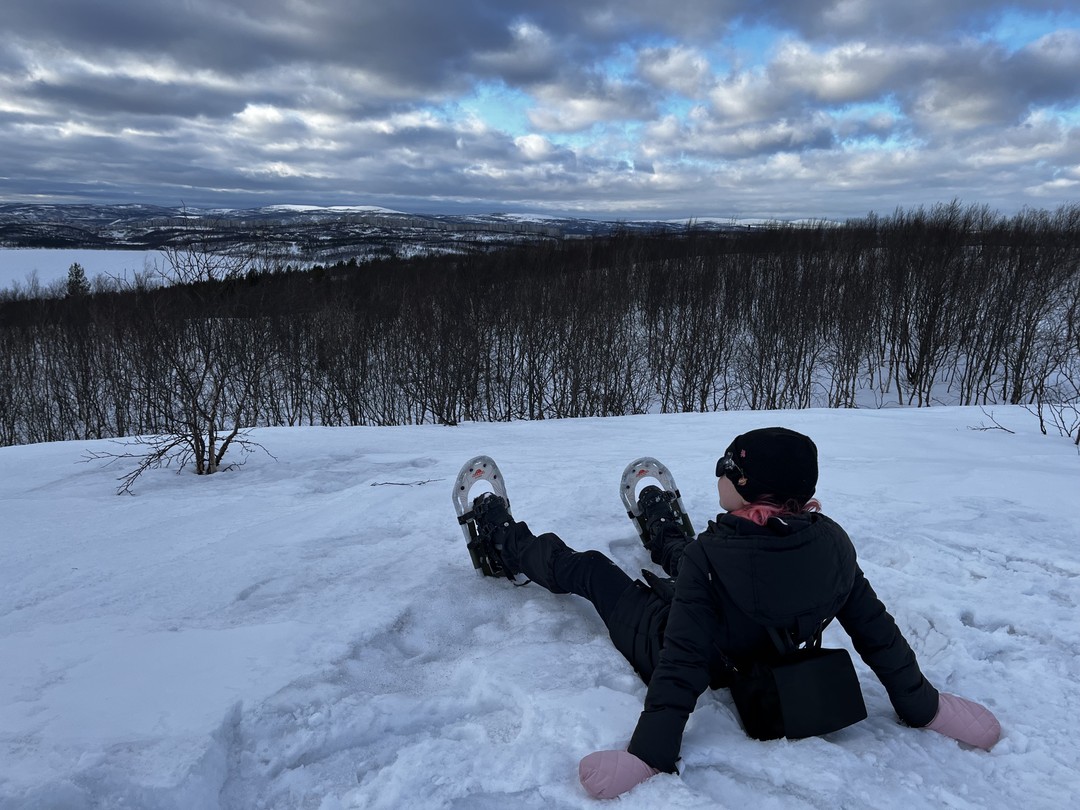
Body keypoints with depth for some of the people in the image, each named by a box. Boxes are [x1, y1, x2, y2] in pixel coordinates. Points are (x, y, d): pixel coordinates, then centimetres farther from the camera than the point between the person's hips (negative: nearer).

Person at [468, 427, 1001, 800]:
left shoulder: (711, 557, -39)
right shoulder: (830, 542, -24)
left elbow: (681, 662, -38)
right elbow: (875, 629, -15)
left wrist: (648, 755, -33)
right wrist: (924, 707, -1)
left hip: (662, 641, -5)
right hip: (751, 657, 5)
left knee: (585, 567, 14)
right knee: (683, 552, 30)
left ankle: (512, 546, 40)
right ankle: (664, 536, 66)